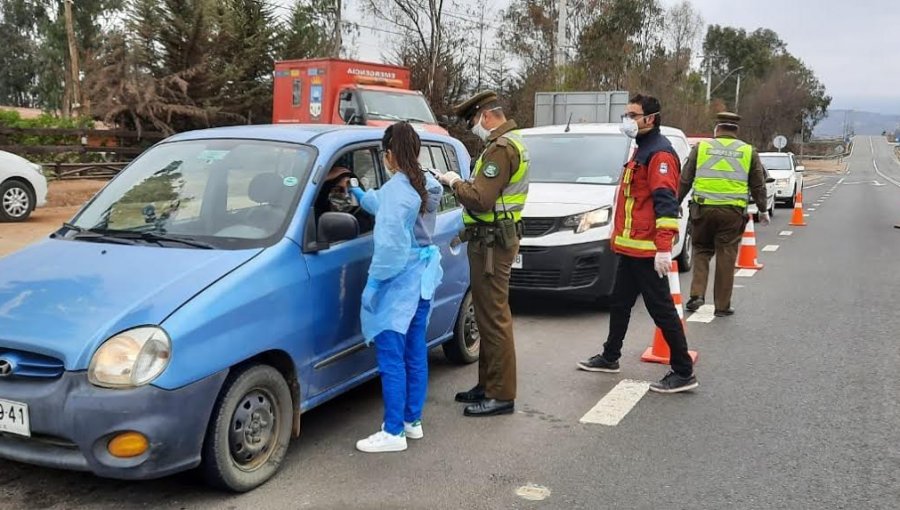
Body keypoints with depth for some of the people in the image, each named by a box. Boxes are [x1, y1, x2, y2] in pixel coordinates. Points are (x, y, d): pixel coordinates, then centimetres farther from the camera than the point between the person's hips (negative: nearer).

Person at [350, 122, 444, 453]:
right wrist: (357, 191, 40)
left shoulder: (396, 189, -18)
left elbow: (390, 243, -23)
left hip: (399, 280, -10)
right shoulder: (425, 185, 10)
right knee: (415, 351, 16)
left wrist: (374, 280, -13)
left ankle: (393, 433, 1)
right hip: (423, 277, 10)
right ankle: (413, 421, 26)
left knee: (391, 356, -4)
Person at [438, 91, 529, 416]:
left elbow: (480, 200, -23)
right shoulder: (512, 143, 18)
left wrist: (455, 182, -8)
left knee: (494, 317, -6)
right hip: (497, 237, 11)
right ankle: (488, 385, 27)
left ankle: (501, 395, 1)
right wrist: (461, 184, 7)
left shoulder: (501, 148, -17)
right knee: (488, 315, 17)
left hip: (492, 241, -11)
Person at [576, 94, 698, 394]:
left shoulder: (659, 154, -14)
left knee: (661, 309, -5)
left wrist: (664, 248, -29)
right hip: (630, 247, 10)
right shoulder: (642, 152, 18)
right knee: (620, 304, 19)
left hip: (647, 250, -10)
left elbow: (665, 203, -23)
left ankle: (683, 373, 2)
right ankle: (609, 358, 33)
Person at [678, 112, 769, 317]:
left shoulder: (701, 147, 6)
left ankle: (697, 294, 3)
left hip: (703, 208, 0)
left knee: (701, 250, 16)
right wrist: (763, 210, 24)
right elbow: (758, 185, 14)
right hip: (733, 211, 0)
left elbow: (685, 180, 7)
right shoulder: (749, 152, 9)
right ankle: (722, 306, 10)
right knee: (726, 257, 5)